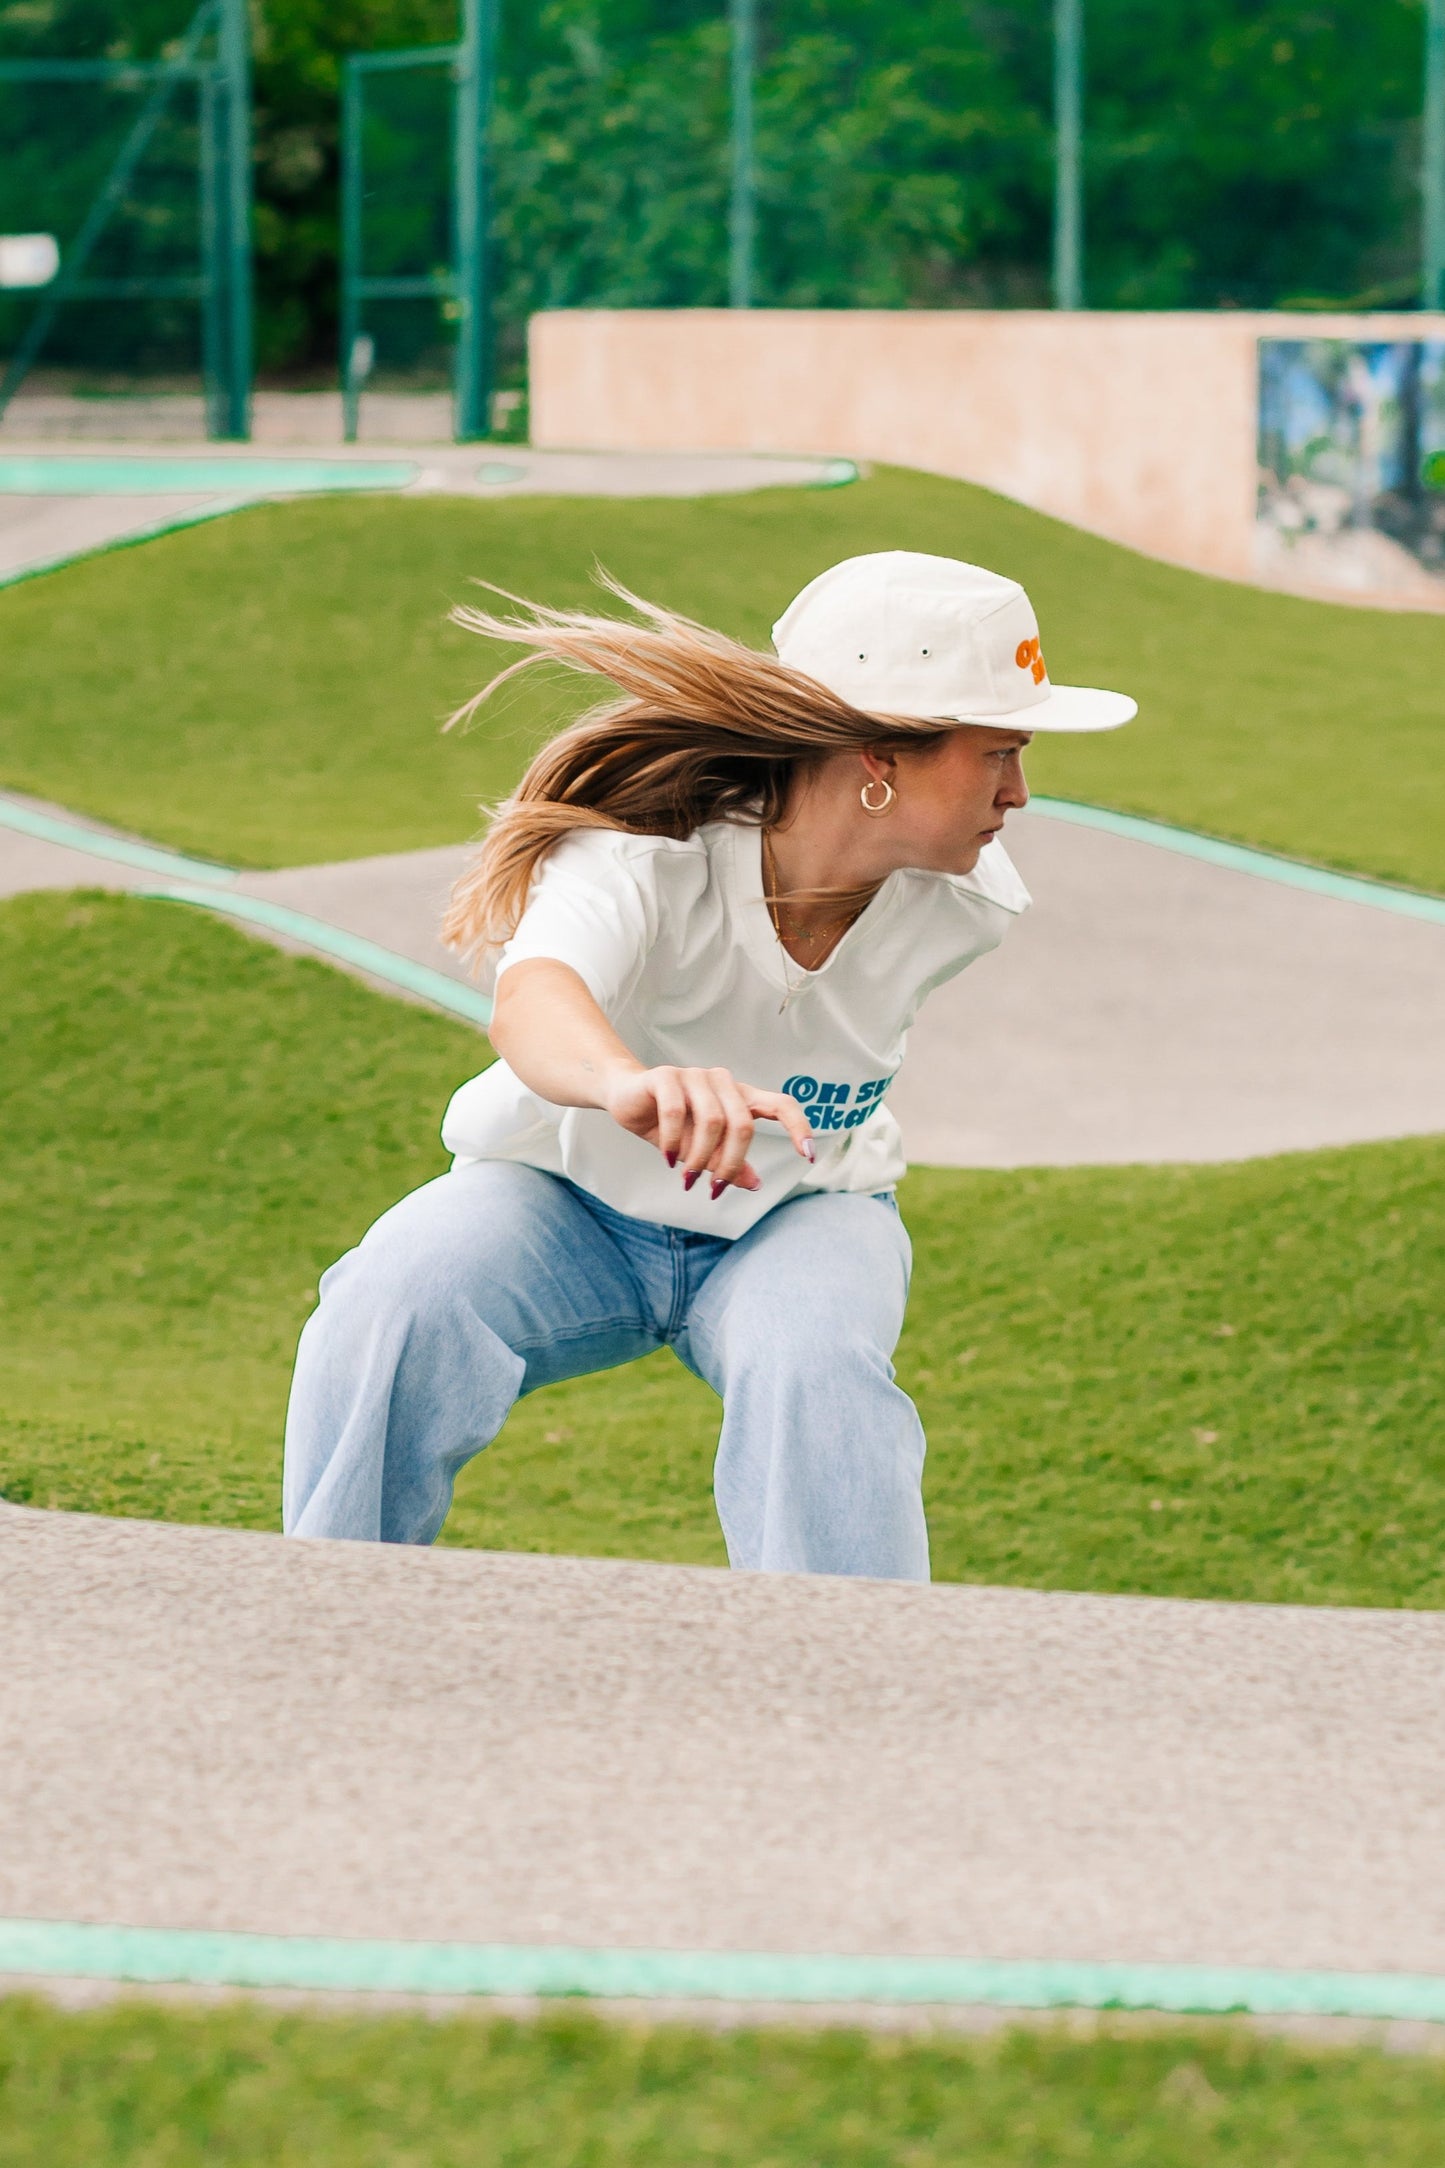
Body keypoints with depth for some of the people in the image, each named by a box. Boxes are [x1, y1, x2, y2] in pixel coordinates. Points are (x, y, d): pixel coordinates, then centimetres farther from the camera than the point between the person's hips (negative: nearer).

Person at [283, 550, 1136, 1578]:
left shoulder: (966, 900, -19)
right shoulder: (643, 855, -34)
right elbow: (536, 994, -58)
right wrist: (625, 1082, -81)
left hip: (795, 1219, 2)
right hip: (569, 1196, -2)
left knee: (819, 1370, -34)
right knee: (390, 1311, -31)